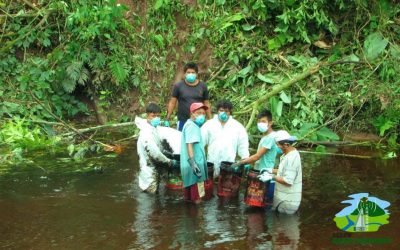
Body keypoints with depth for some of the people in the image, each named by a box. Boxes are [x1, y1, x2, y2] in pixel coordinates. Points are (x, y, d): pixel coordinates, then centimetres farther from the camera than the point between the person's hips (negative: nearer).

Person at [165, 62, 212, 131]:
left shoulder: (202, 86, 5)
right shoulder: (178, 86, 1)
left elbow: (206, 104, 9)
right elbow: (172, 103, 3)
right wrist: (167, 119, -2)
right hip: (183, 122, -1)